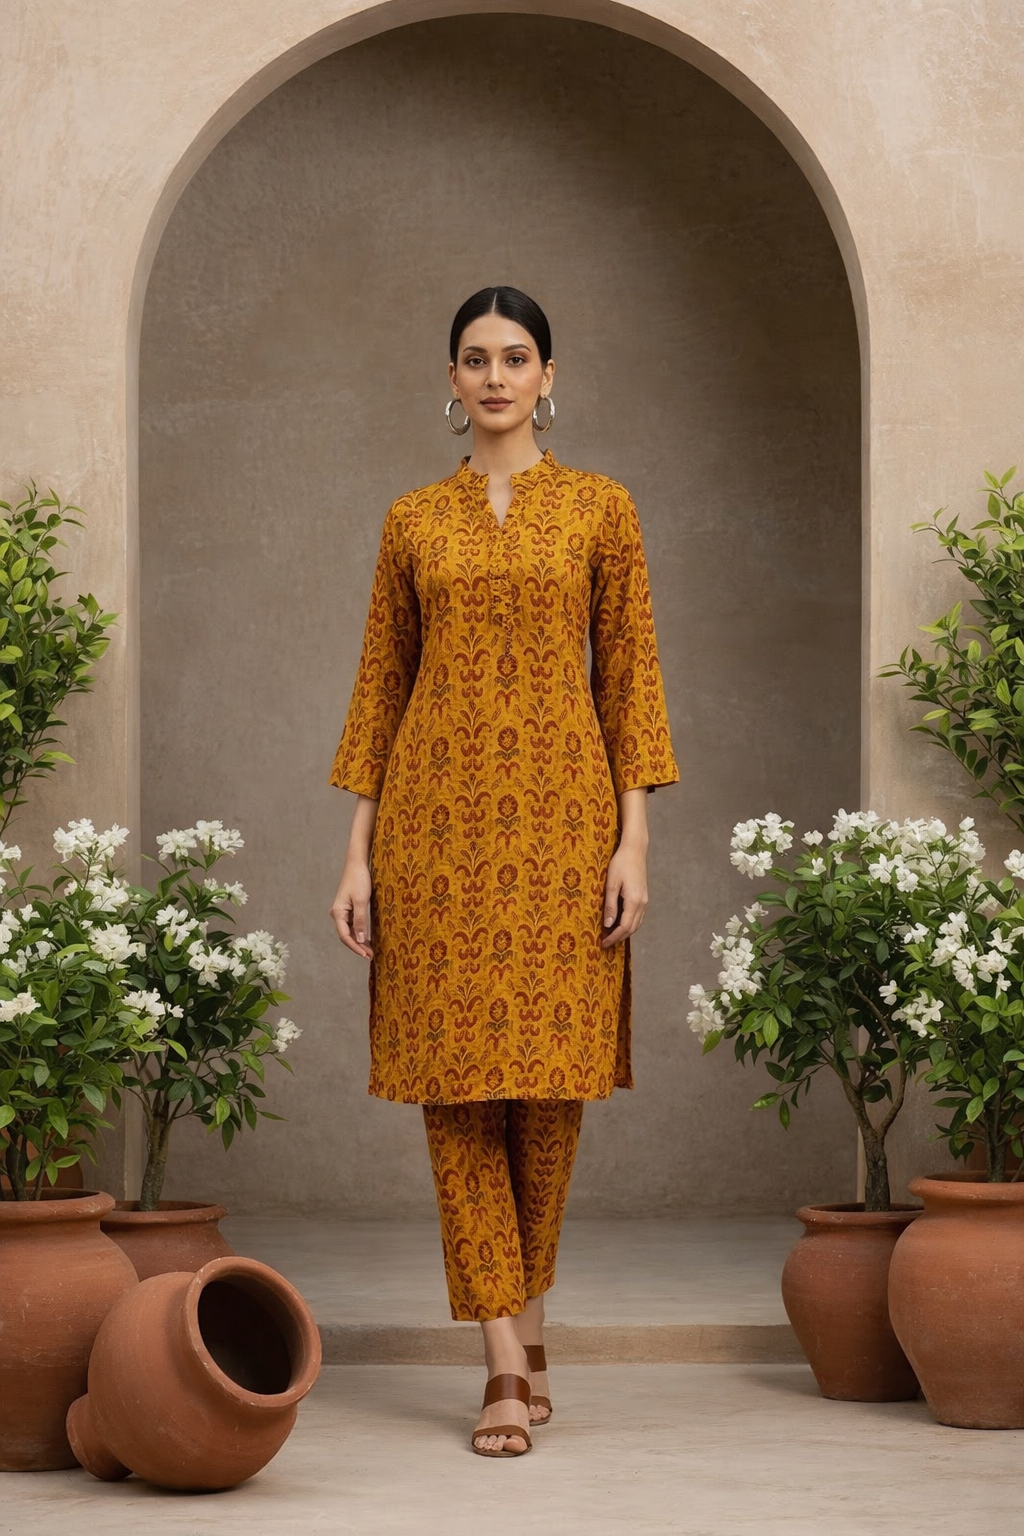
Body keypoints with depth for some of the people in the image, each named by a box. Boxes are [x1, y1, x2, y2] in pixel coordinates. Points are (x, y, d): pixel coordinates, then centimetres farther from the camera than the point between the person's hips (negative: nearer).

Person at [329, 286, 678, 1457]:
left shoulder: (600, 510, 6)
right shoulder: (412, 523, 10)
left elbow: (630, 679, 3)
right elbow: (378, 689, 10)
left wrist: (633, 839, -5)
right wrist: (358, 854, 4)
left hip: (561, 812, -1)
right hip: (437, 813, 1)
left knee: (547, 1076, 0)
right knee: (457, 1077, -3)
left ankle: (527, 1323, 21)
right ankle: (507, 1365, -1)